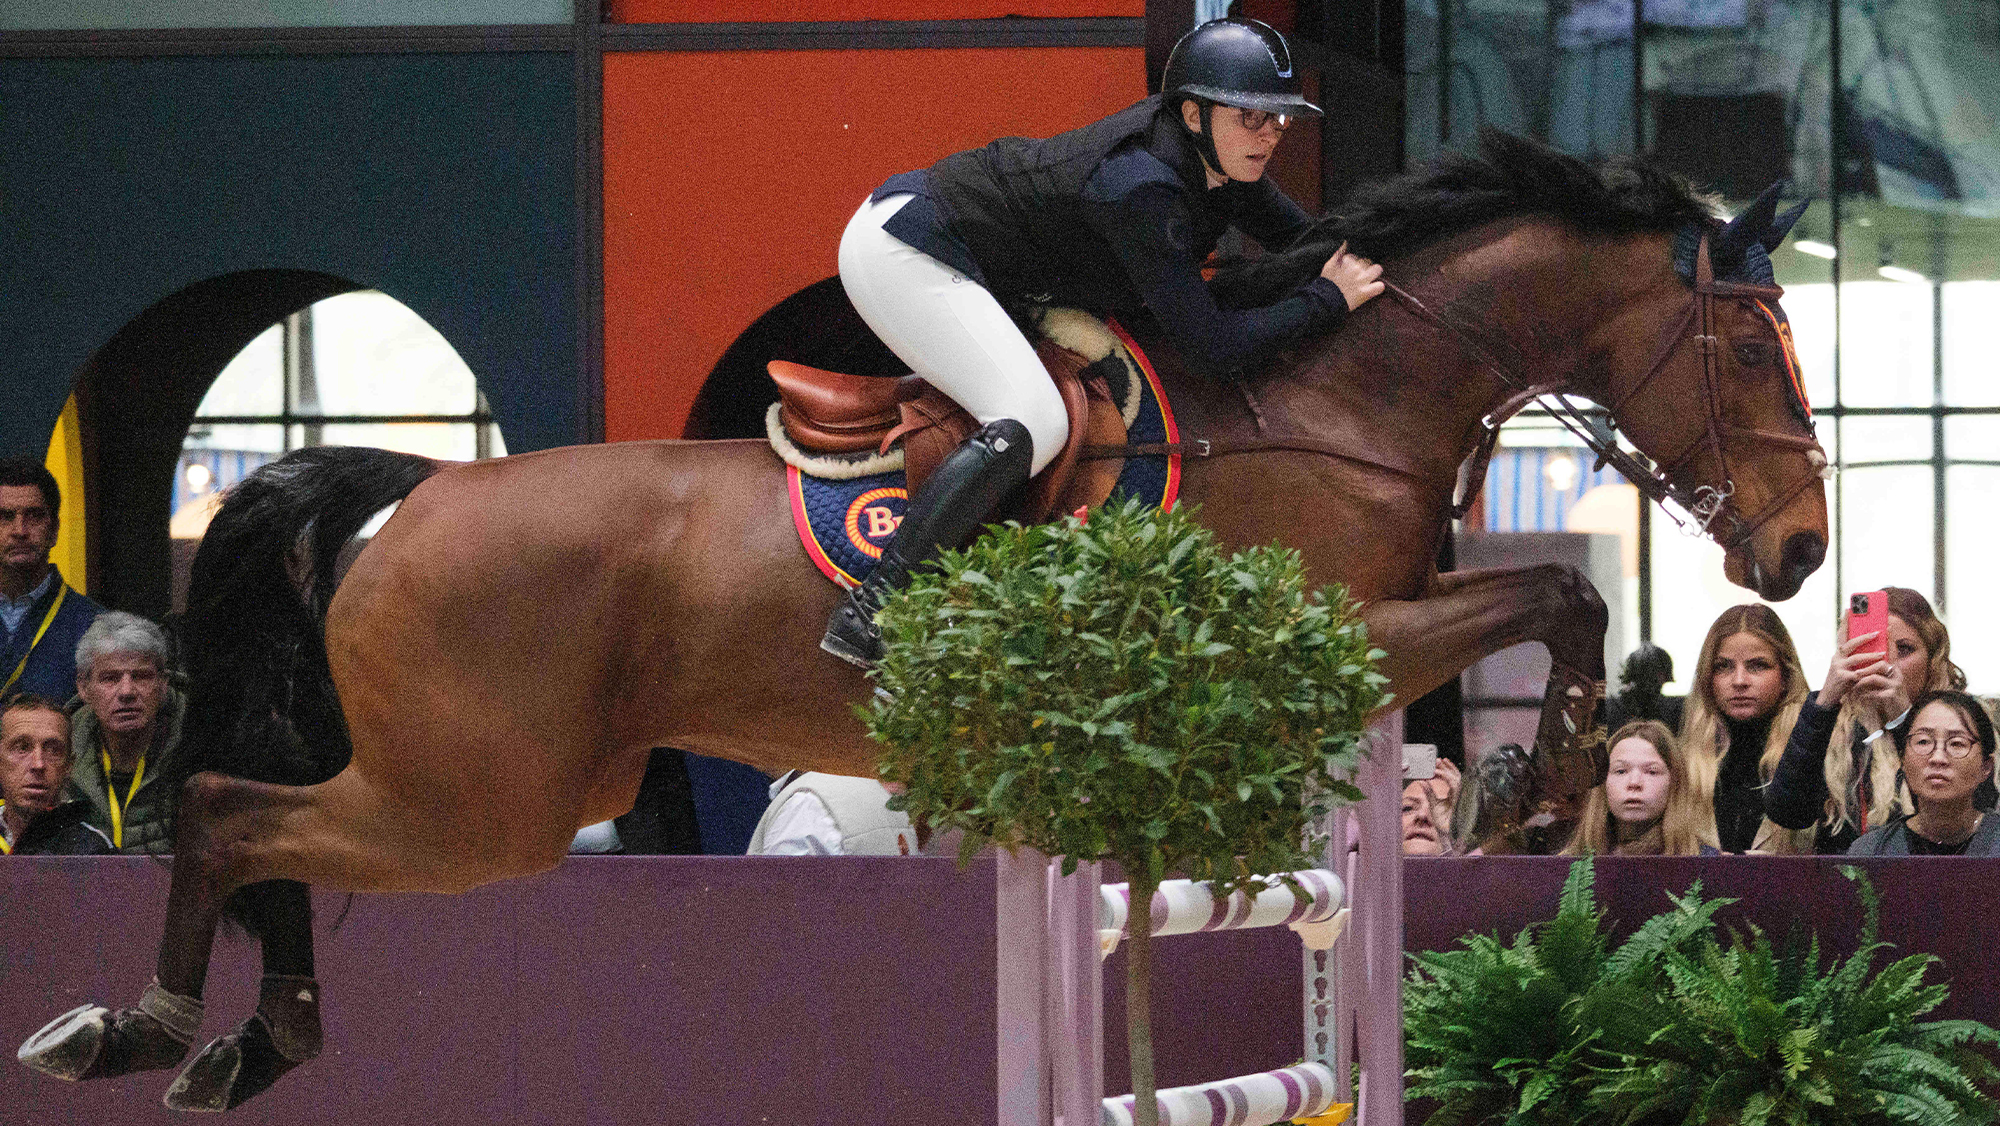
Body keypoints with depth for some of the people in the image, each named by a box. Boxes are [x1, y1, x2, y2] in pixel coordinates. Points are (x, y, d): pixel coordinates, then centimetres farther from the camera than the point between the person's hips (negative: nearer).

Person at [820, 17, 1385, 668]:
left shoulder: (1216, 162, -3)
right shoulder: (1142, 187, -30)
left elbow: (1303, 241, 15)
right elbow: (1211, 348, -28)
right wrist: (1328, 300, -20)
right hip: (898, 254, -11)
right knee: (1033, 424, -23)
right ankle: (867, 619, -25)